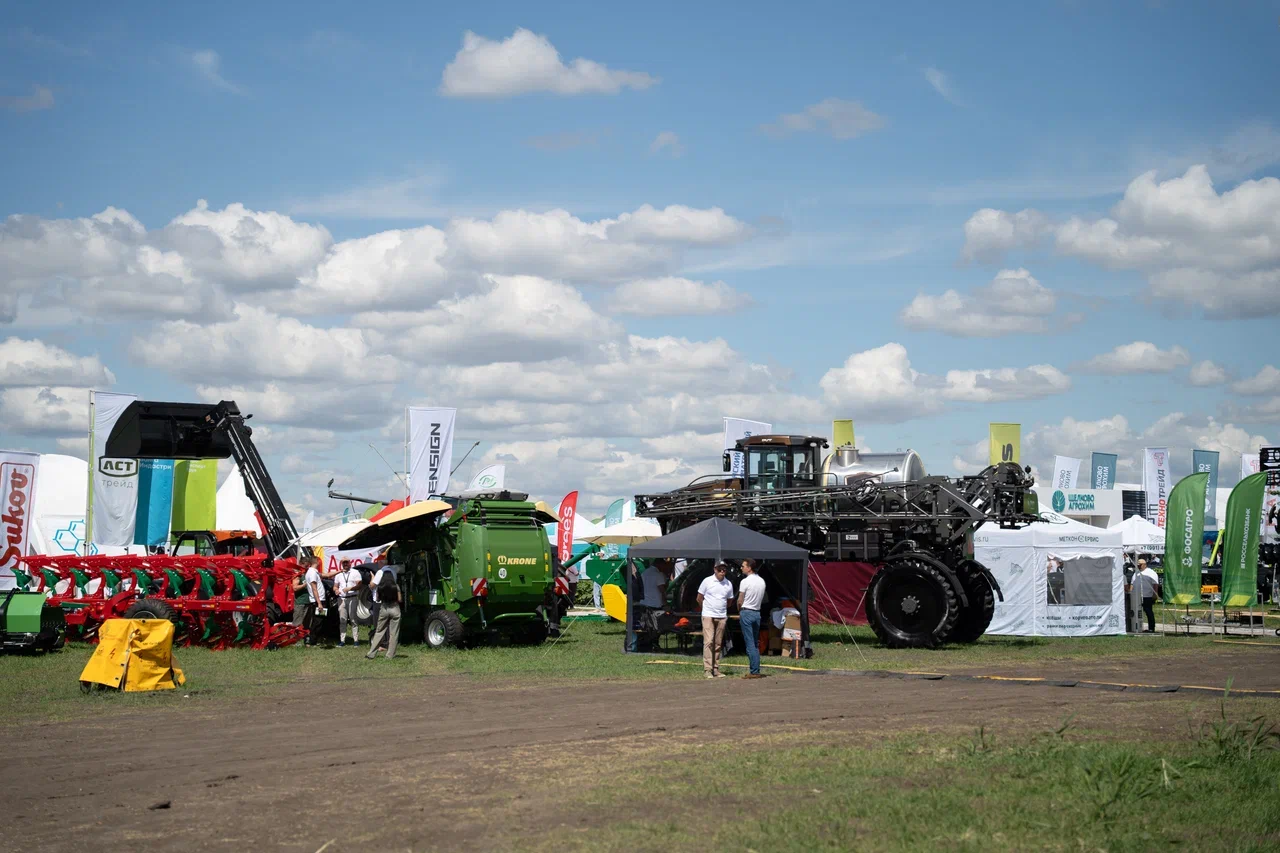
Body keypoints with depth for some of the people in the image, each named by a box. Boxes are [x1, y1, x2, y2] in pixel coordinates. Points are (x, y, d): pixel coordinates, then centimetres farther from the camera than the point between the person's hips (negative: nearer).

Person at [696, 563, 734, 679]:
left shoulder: (728, 584, 6)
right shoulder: (707, 581, -4)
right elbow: (699, 598, 5)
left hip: (722, 617, 4)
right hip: (708, 616, -4)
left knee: (718, 644, 6)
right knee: (708, 642, -12)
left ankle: (715, 669, 11)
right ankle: (707, 670, -15)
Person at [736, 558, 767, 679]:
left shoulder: (745, 582, -12)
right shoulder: (761, 581, 9)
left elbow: (740, 601, -8)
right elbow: (762, 599, 12)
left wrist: (739, 612, 9)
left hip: (746, 613, -7)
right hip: (757, 612, 7)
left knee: (750, 644, -6)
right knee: (755, 644, 11)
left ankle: (754, 672, -8)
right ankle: (756, 671, 8)